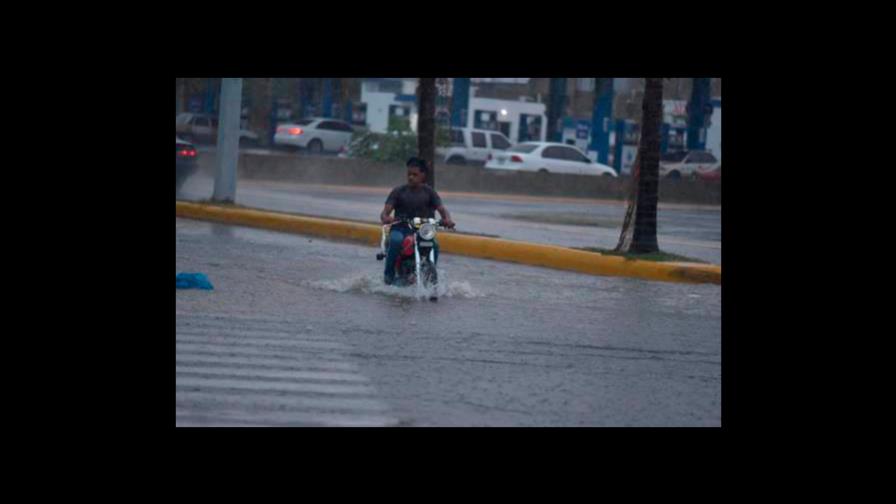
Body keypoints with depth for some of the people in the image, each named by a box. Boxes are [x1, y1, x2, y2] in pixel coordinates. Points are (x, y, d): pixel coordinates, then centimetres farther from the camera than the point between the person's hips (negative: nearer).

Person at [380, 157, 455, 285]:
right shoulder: (398, 191, 2)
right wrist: (385, 218, -33)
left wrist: (447, 219, -28)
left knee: (434, 245, -29)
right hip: (400, 228, -1)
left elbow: (441, 208, -4)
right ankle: (389, 273, -19)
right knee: (396, 240, -36)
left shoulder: (429, 192, 6)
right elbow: (386, 210, -7)